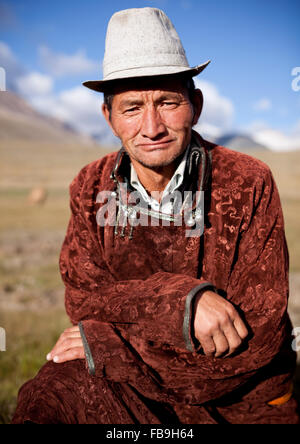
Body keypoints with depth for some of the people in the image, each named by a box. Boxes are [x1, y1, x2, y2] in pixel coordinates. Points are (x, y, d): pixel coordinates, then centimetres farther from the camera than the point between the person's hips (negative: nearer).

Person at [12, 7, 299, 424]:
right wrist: (180, 298, -27)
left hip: (242, 399, 0)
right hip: (128, 386, 1)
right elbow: (83, 297, -8)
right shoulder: (91, 188, -1)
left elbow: (257, 336, -16)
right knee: (45, 398, -24)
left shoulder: (250, 184, -12)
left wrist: (106, 344, -18)